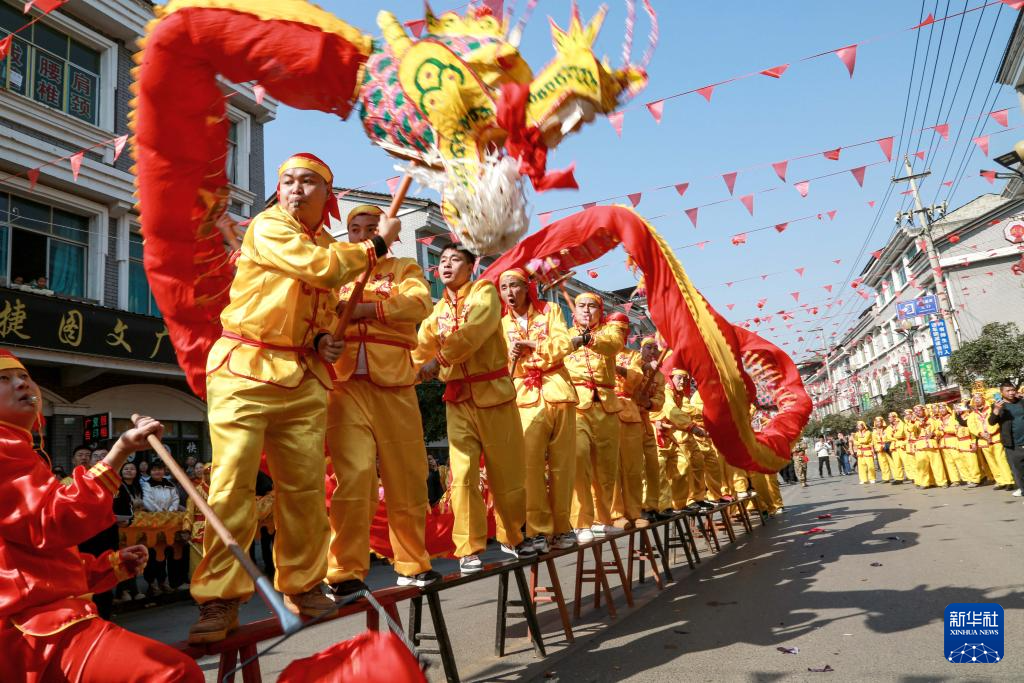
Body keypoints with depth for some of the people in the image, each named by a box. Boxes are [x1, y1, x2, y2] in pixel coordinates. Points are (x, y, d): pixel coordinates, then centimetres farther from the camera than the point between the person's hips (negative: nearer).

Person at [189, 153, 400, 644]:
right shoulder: (267, 227, -4)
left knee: (305, 487, 6)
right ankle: (219, 600, 0)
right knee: (233, 483, -9)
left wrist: (324, 340, 3)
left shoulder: (327, 245, 17)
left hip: (303, 377, 6)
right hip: (245, 370, -6)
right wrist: (377, 243, -6)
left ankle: (302, 586, 20)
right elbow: (323, 268, -19)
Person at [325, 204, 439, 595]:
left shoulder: (404, 268, 17)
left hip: (394, 385, 0)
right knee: (353, 477, -9)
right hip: (345, 384, 1)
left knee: (406, 479, 3)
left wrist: (364, 308, -14)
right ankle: (346, 573, 0)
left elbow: (419, 303, -4)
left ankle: (413, 565, 18)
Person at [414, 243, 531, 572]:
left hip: (494, 392, -3)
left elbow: (474, 330, -20)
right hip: (458, 399, 3)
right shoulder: (437, 311, 15)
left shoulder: (485, 291, -1)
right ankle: (469, 549, 5)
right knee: (463, 475, -4)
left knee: (507, 470, 6)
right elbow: (422, 347, 3)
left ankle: (512, 537, 26)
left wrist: (439, 358, -26)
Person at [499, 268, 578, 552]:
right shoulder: (501, 324, 15)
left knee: (563, 463, 0)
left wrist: (531, 346, -13)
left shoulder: (550, 311, 12)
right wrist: (510, 357, -15)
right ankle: (537, 530, -7)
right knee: (529, 461, -13)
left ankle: (561, 527, 10)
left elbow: (564, 344, -3)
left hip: (558, 392, 0)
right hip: (526, 398, 0)